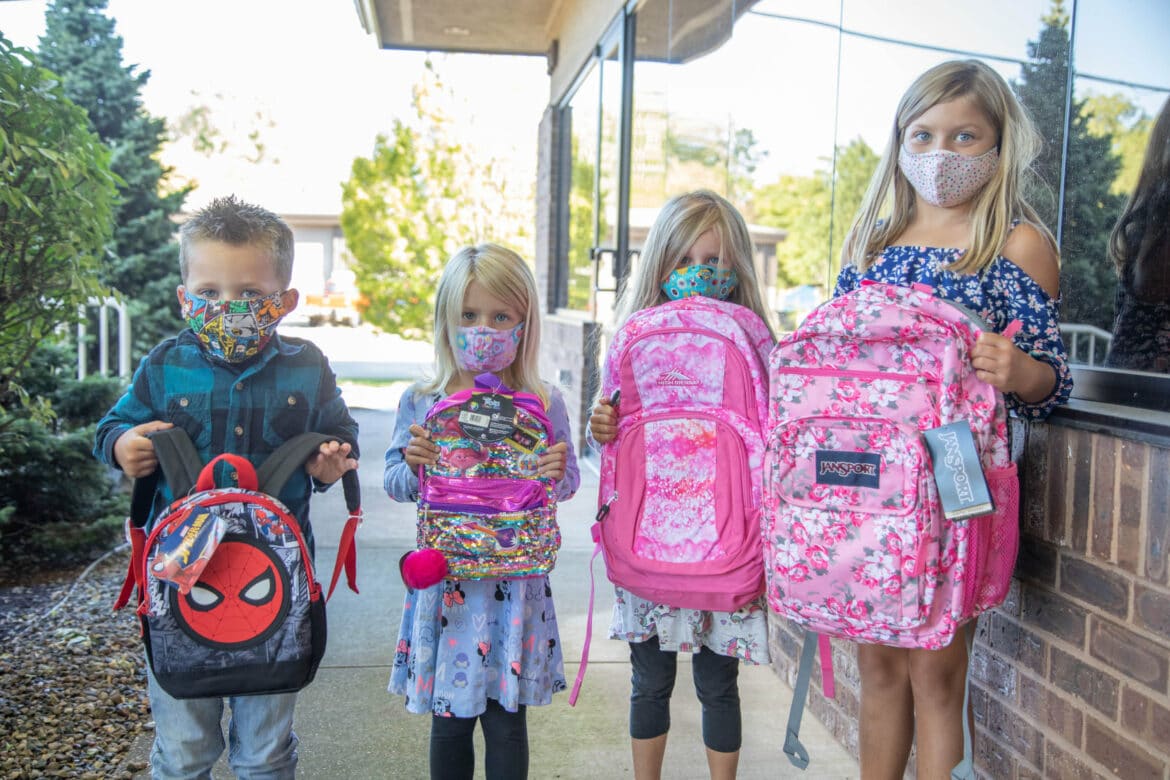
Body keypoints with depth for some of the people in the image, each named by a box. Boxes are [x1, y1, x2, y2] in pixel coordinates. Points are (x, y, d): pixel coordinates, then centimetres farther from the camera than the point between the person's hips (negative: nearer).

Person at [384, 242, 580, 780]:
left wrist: (558, 474, -17)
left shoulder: (543, 404, -3)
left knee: (506, 721, 10)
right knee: (449, 721, 14)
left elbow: (566, 484, 5)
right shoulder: (420, 404, -1)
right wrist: (413, 468, -17)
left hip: (515, 580, -1)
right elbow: (395, 484, 5)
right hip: (444, 578, 1)